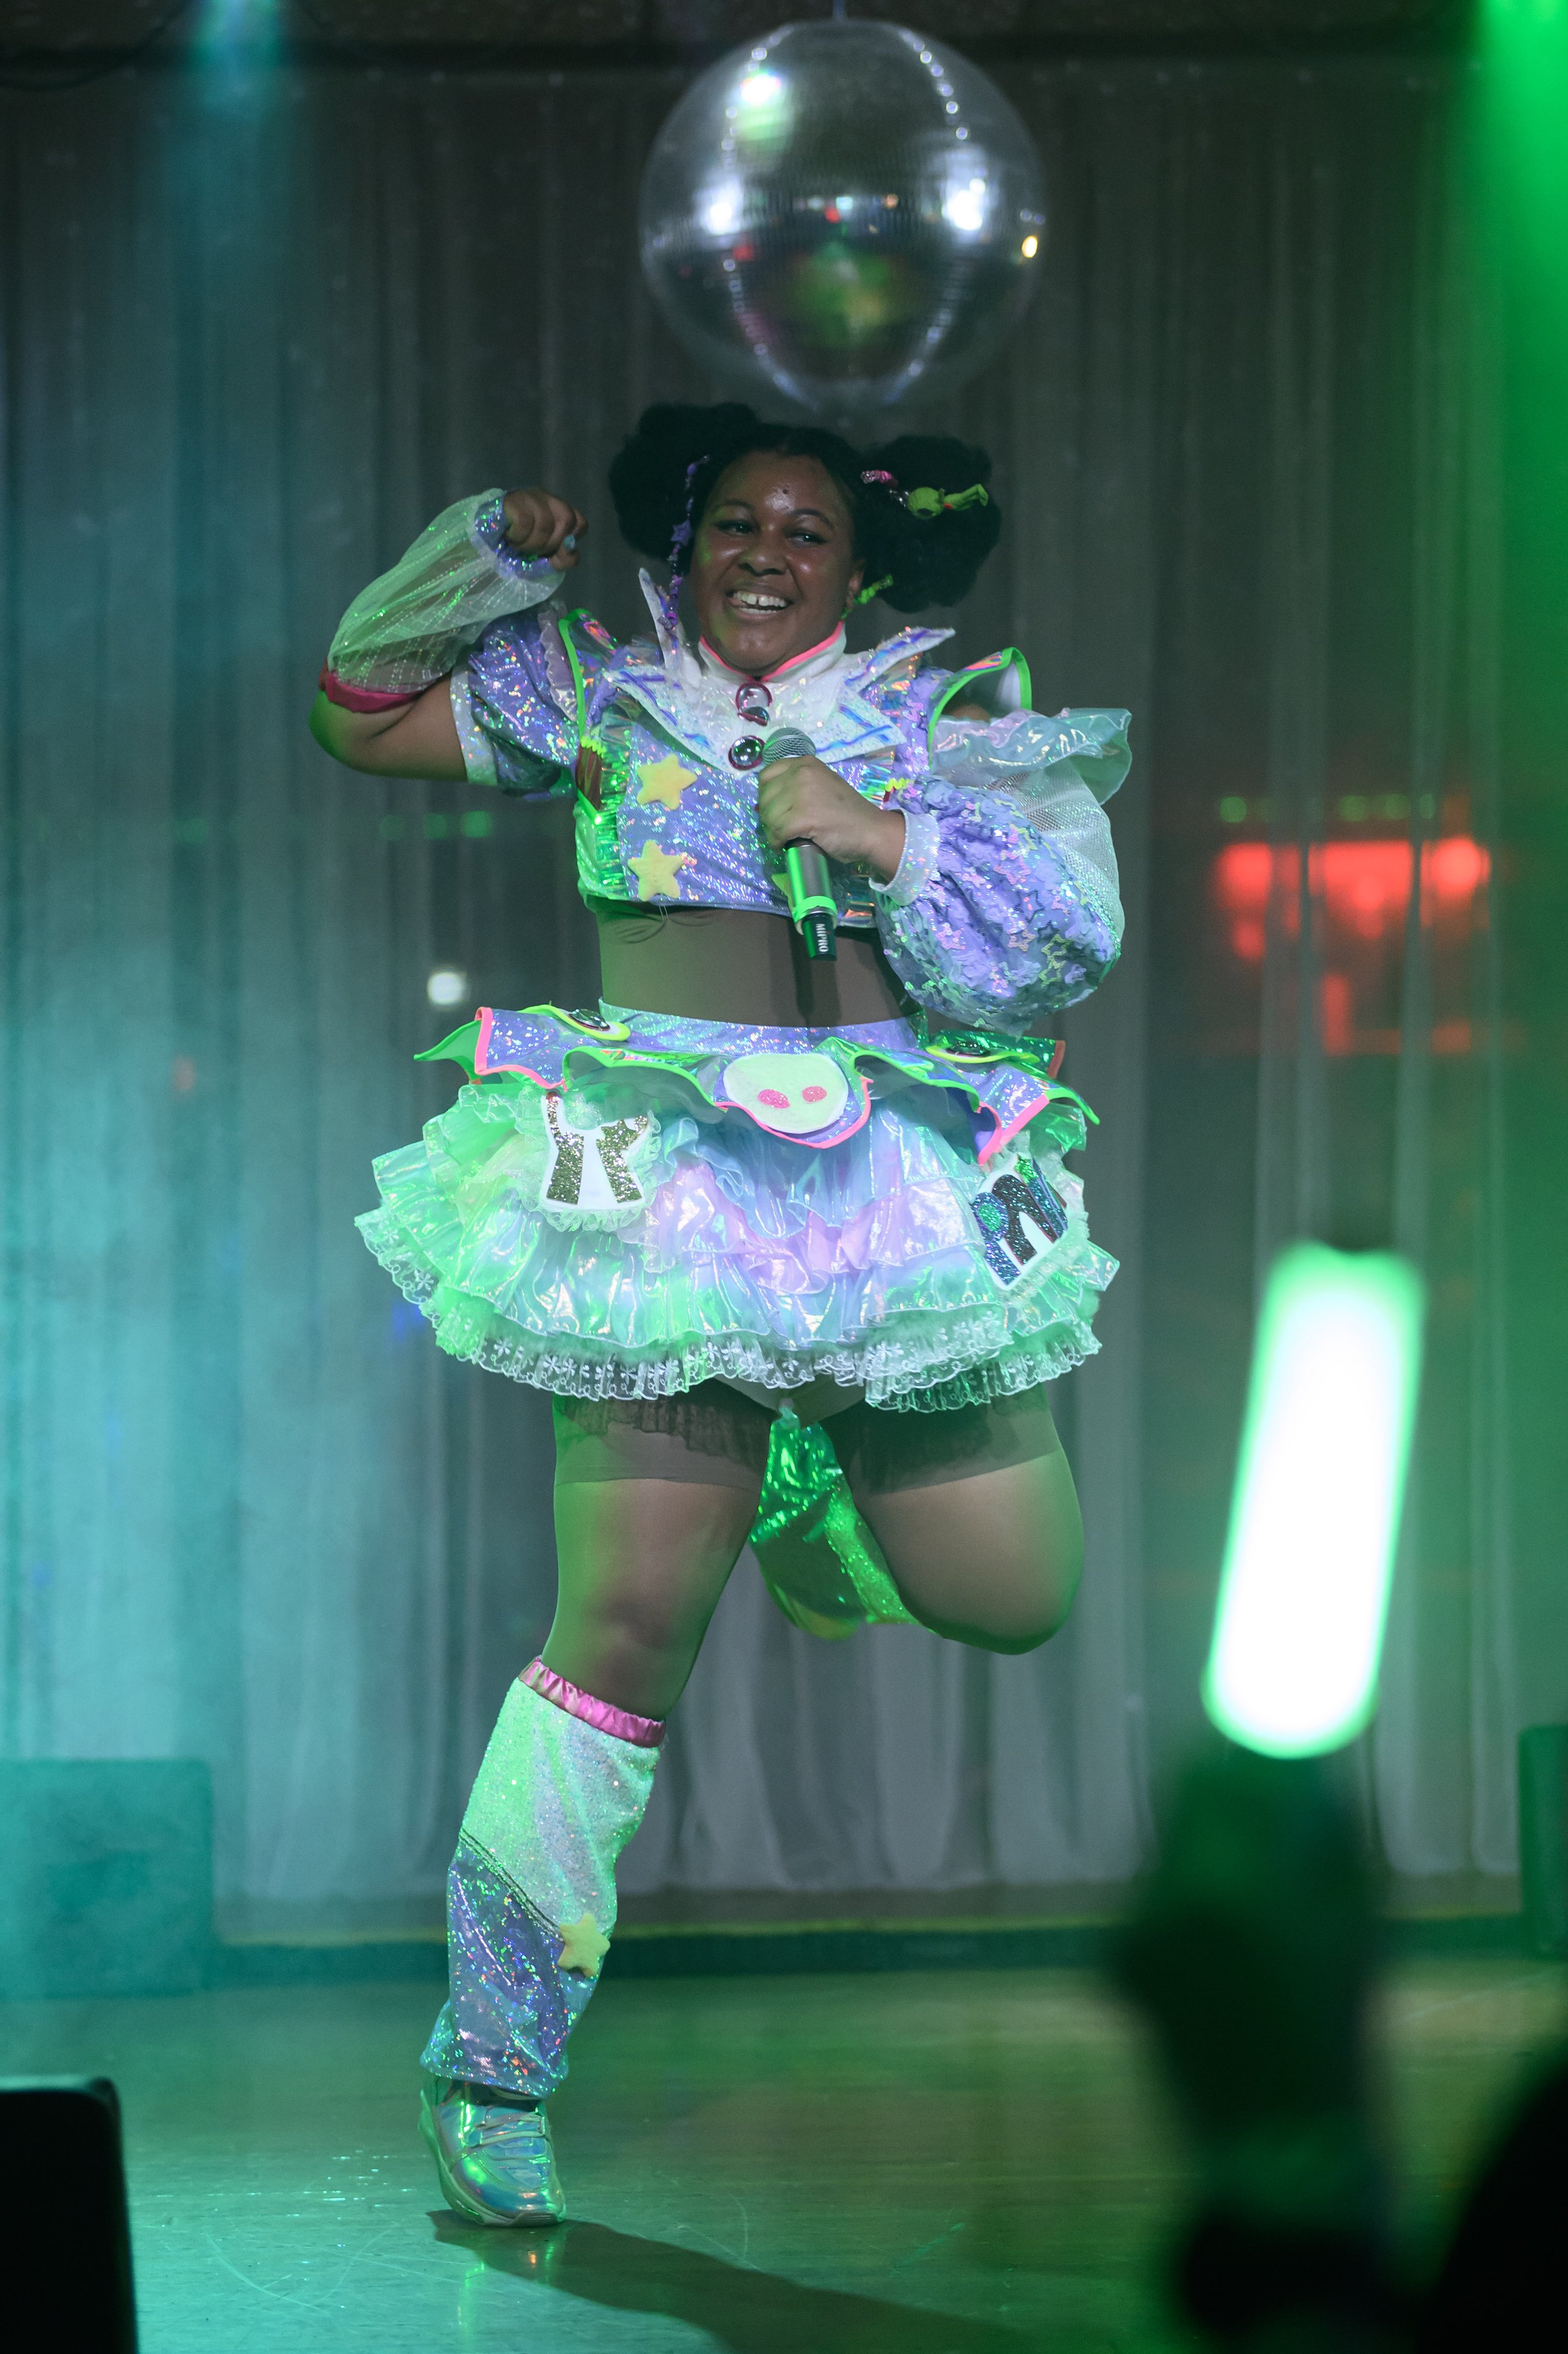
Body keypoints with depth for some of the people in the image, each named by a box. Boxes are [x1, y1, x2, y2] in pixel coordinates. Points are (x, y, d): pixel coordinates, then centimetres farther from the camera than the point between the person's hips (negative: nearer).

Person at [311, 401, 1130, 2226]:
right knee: (629, 1622, -11)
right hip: (662, 1183, -2)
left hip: (902, 1189, 2)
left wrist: (878, 834, -15)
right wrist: (492, 555, 2)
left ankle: (826, 1462, 38)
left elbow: (1063, 942, -4)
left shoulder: (952, 722, 5)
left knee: (1008, 1601, 3)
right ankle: (491, 2065, -2)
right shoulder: (603, 695, 8)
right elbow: (363, 716, 15)